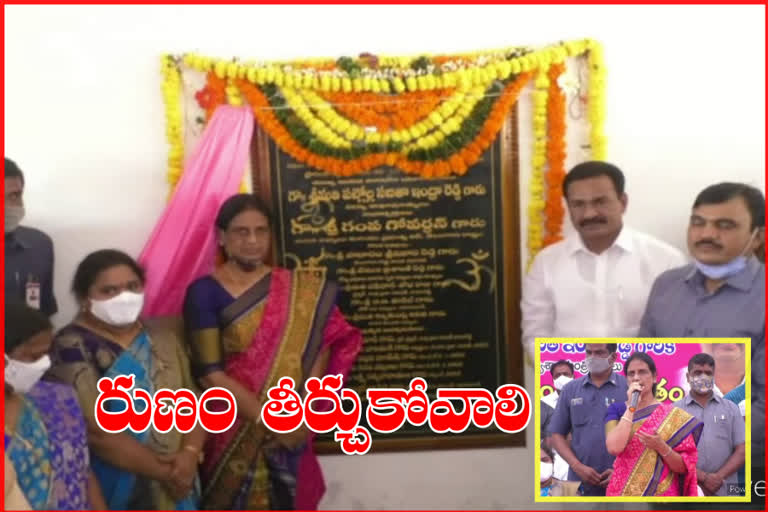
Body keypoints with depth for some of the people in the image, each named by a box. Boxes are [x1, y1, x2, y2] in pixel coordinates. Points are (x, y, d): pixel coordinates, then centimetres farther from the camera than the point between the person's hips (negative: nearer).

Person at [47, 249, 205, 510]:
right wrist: (163, 471, -16)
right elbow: (97, 431, -18)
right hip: (116, 488, -5)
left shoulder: (161, 335, 4)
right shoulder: (72, 349, -12)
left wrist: (191, 452, -13)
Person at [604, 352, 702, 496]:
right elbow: (614, 448, -17)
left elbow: (684, 467, -1)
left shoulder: (673, 414, 0)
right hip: (623, 492, 0)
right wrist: (631, 406, -13)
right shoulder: (616, 409, 1)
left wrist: (662, 447, -18)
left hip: (662, 493, 0)